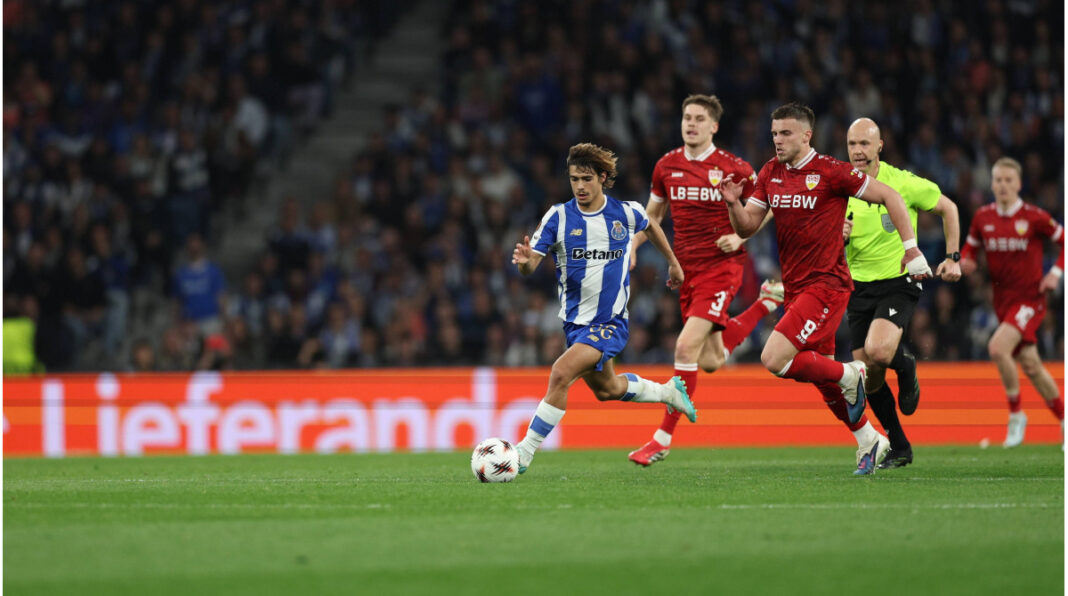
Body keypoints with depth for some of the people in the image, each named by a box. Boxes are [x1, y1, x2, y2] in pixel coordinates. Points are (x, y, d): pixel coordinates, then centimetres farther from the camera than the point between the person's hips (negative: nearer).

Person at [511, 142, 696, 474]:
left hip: (611, 321, -4)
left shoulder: (626, 213, -6)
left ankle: (525, 452, -18)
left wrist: (673, 262, 29)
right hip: (576, 320, 4)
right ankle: (669, 391, 50)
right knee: (605, 389, 22)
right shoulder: (558, 217, -8)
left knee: (562, 373, -24)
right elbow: (531, 265, -14)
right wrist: (525, 261, -38)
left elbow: (650, 226, 19)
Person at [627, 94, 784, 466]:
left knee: (687, 347, -19)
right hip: (686, 268, 6)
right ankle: (767, 301, 38)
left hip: (721, 265, -6)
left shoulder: (732, 169, -8)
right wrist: (633, 246, 5)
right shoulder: (666, 166, 5)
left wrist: (740, 236, -12)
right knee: (711, 361, 11)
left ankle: (664, 437, -10)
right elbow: (652, 214, 20)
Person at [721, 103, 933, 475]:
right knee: (822, 379, 14)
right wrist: (733, 203, -14)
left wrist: (911, 248, -9)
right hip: (794, 287, 8)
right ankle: (869, 441, 30)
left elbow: (889, 196, -7)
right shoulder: (771, 173, 7)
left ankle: (850, 375, 0)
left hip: (826, 286, -8)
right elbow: (746, 227, 8)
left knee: (774, 359, -20)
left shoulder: (830, 172, -13)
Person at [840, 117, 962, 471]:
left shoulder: (902, 183, -8)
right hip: (859, 286, 4)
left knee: (877, 351, -30)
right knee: (868, 376, 1)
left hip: (898, 283, -4)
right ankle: (899, 448, 18)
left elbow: (948, 208, 7)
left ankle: (905, 366, 7)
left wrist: (953, 258, 2)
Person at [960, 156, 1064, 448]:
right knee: (1030, 364, 10)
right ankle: (1064, 419, 26)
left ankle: (1016, 413, -9)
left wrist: (1056, 272, -11)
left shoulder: (1034, 217, -9)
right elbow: (969, 249, 15)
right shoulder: (983, 217, 3)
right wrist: (965, 262, -7)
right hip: (1003, 300, 5)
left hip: (1030, 297, -5)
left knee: (997, 347, -26)